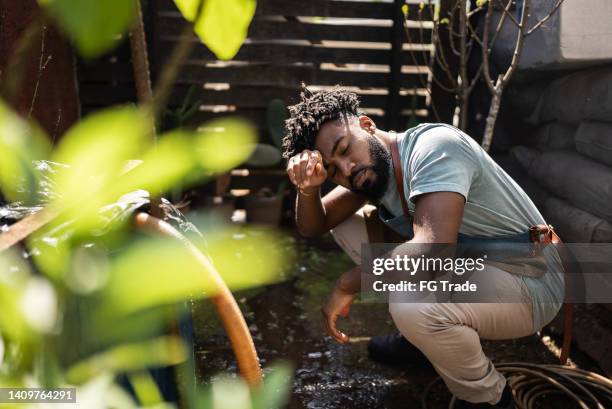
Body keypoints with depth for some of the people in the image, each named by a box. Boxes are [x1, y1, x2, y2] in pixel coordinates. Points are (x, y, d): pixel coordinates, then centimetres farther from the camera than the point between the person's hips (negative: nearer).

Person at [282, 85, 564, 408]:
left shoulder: (432, 146, -26)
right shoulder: (369, 167, -2)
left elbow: (431, 251, -39)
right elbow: (313, 227, 2)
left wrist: (346, 285, -24)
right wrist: (307, 188, -21)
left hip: (530, 283, -7)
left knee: (413, 304, -37)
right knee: (347, 226, 3)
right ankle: (421, 332, 15)